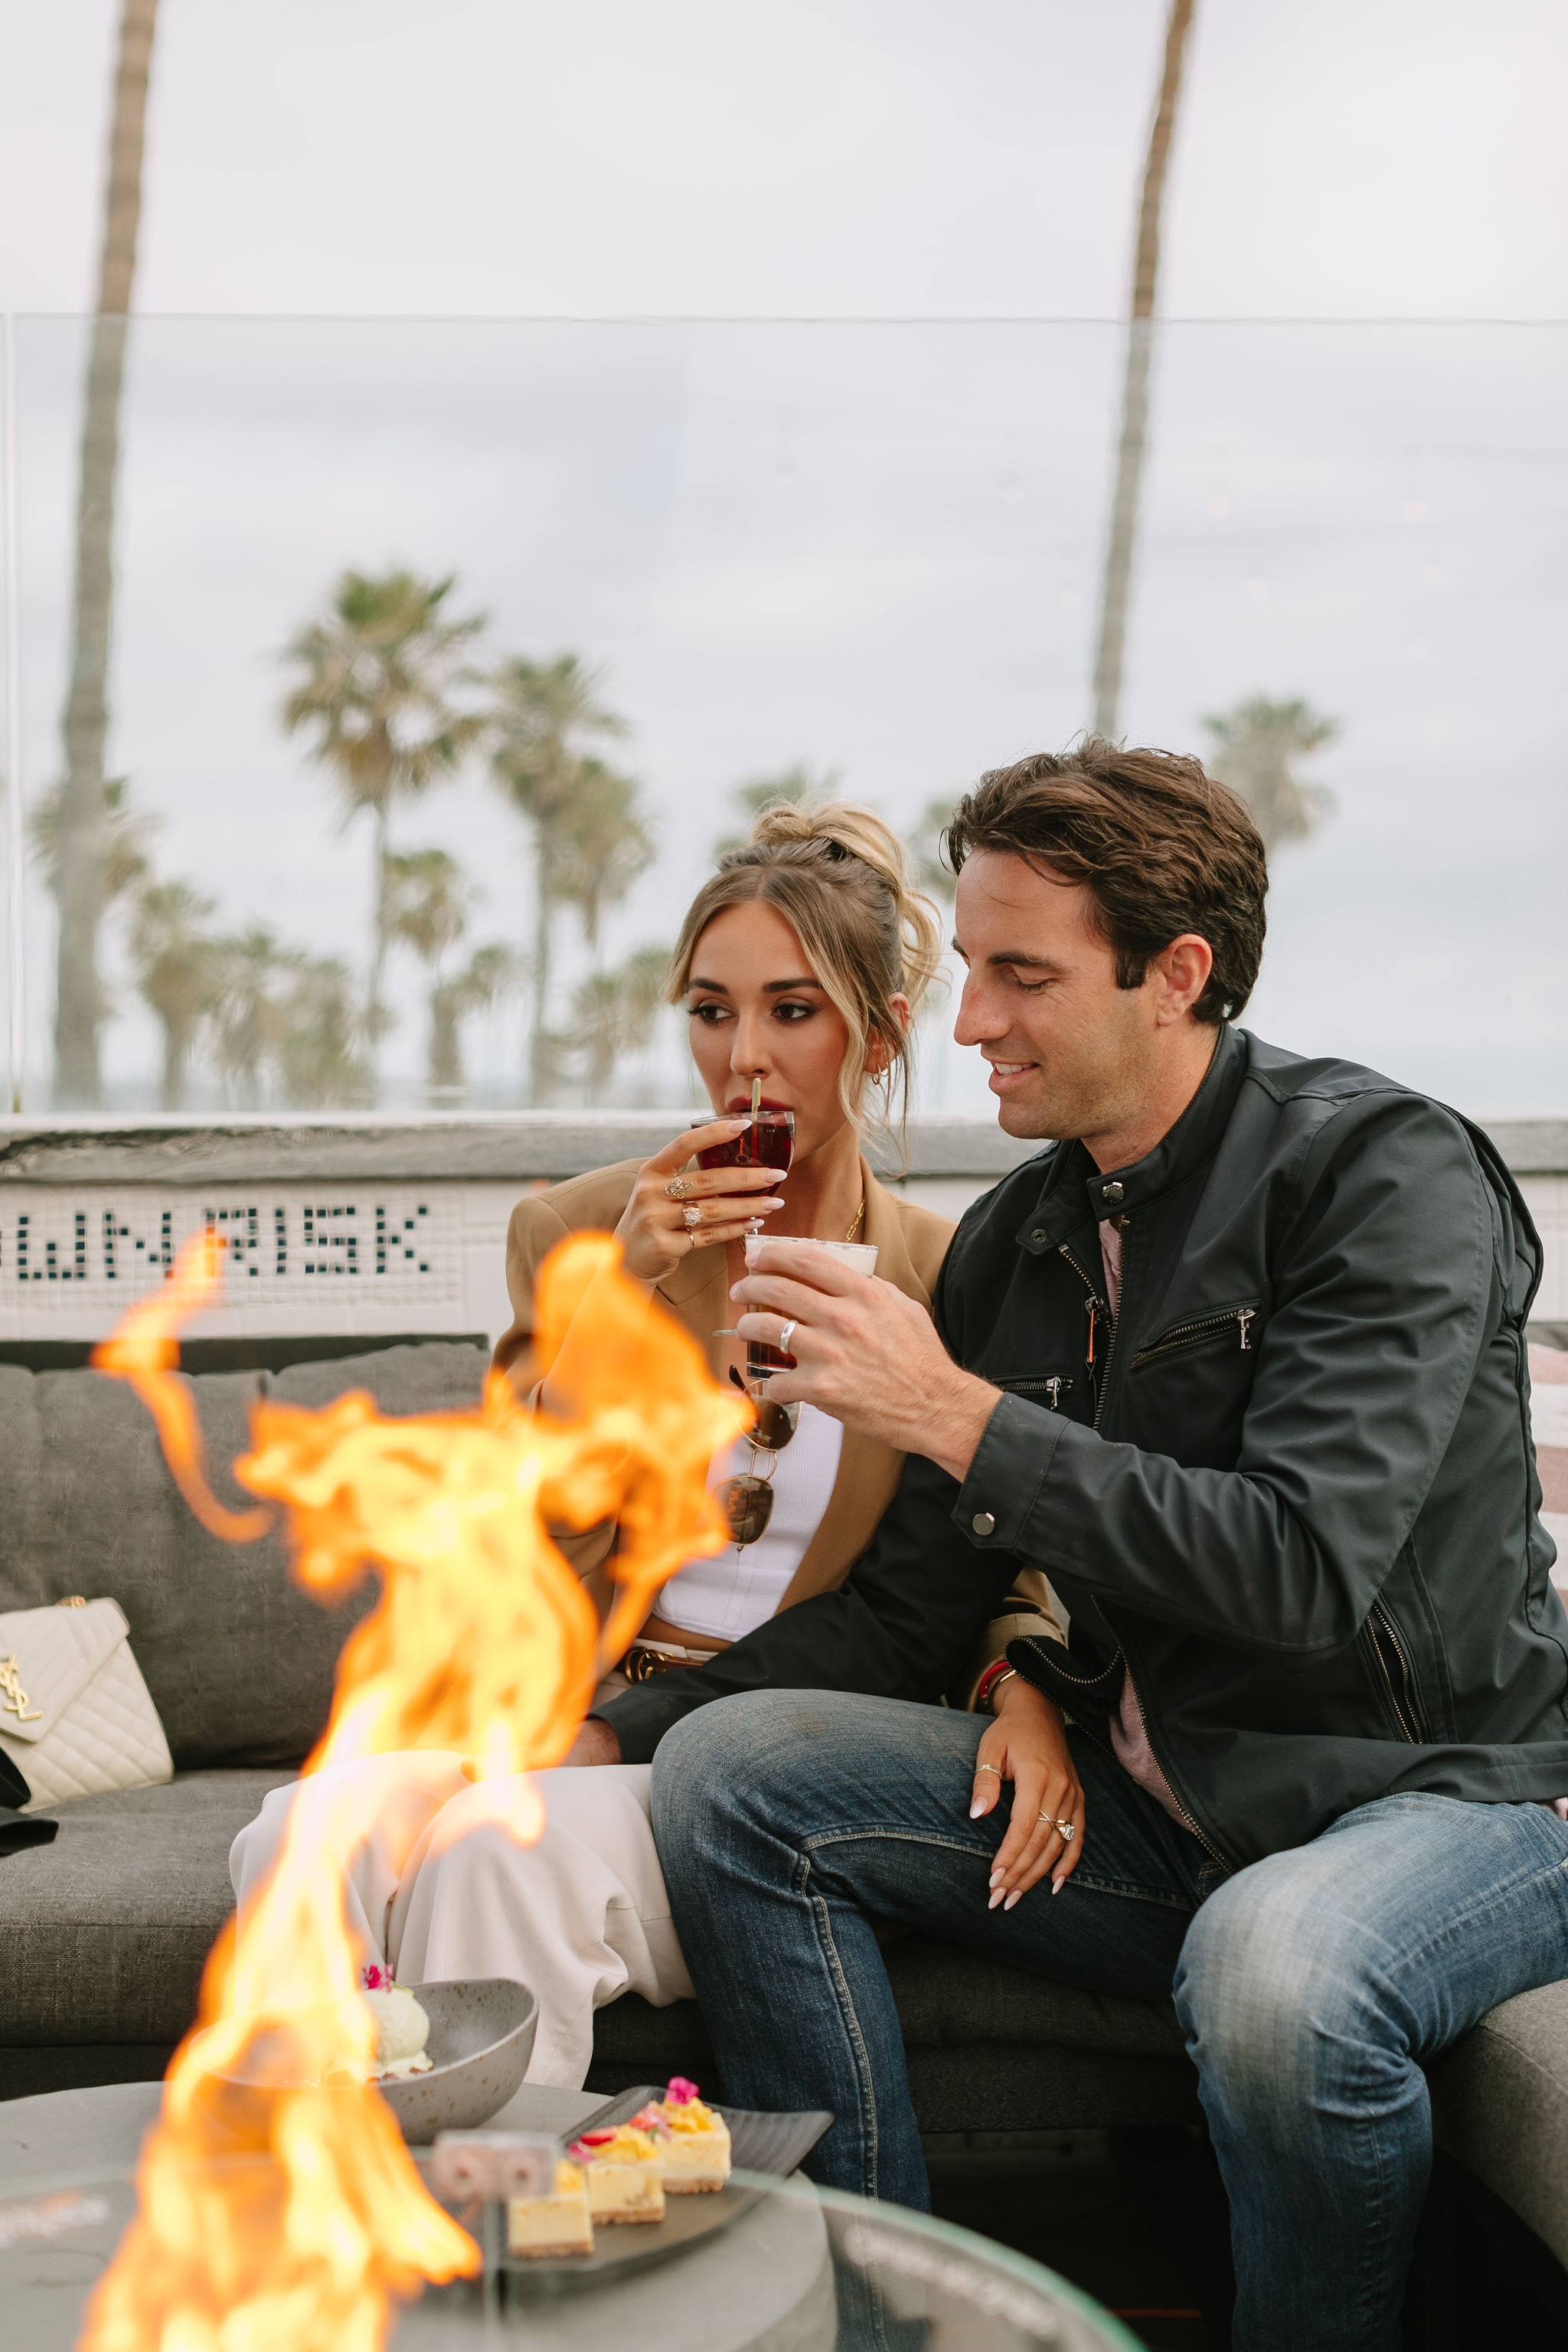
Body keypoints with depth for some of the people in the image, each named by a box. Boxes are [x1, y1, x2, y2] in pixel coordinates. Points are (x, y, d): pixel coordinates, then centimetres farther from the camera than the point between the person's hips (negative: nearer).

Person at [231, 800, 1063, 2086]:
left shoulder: (950, 1279, 1)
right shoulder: (574, 1233, 6)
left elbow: (1012, 1585, 7)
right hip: (583, 1724, 2)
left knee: (502, 1843, -32)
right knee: (302, 1836, -28)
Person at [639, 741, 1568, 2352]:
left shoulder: (1382, 1172, -14)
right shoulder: (1018, 1238, 6)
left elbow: (1305, 1567, -25)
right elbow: (905, 1611, 10)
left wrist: (957, 1416, -24)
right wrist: (605, 1735, 1)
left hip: (1438, 1794, -6)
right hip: (1148, 1811, 6)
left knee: (1272, 1964, -39)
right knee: (729, 1767, -8)